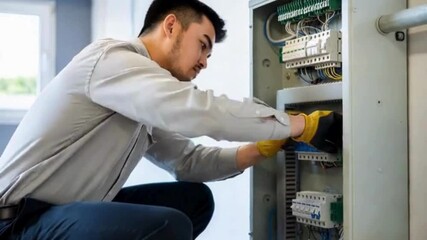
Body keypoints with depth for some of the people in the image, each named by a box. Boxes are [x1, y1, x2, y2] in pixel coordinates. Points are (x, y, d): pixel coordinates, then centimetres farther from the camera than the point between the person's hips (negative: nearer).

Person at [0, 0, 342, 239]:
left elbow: (188, 161, 12)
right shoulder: (111, 57, -16)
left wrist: (265, 148, 1)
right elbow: (196, 110, -30)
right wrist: (302, 124, -22)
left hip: (74, 209, 10)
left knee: (195, 198, 7)